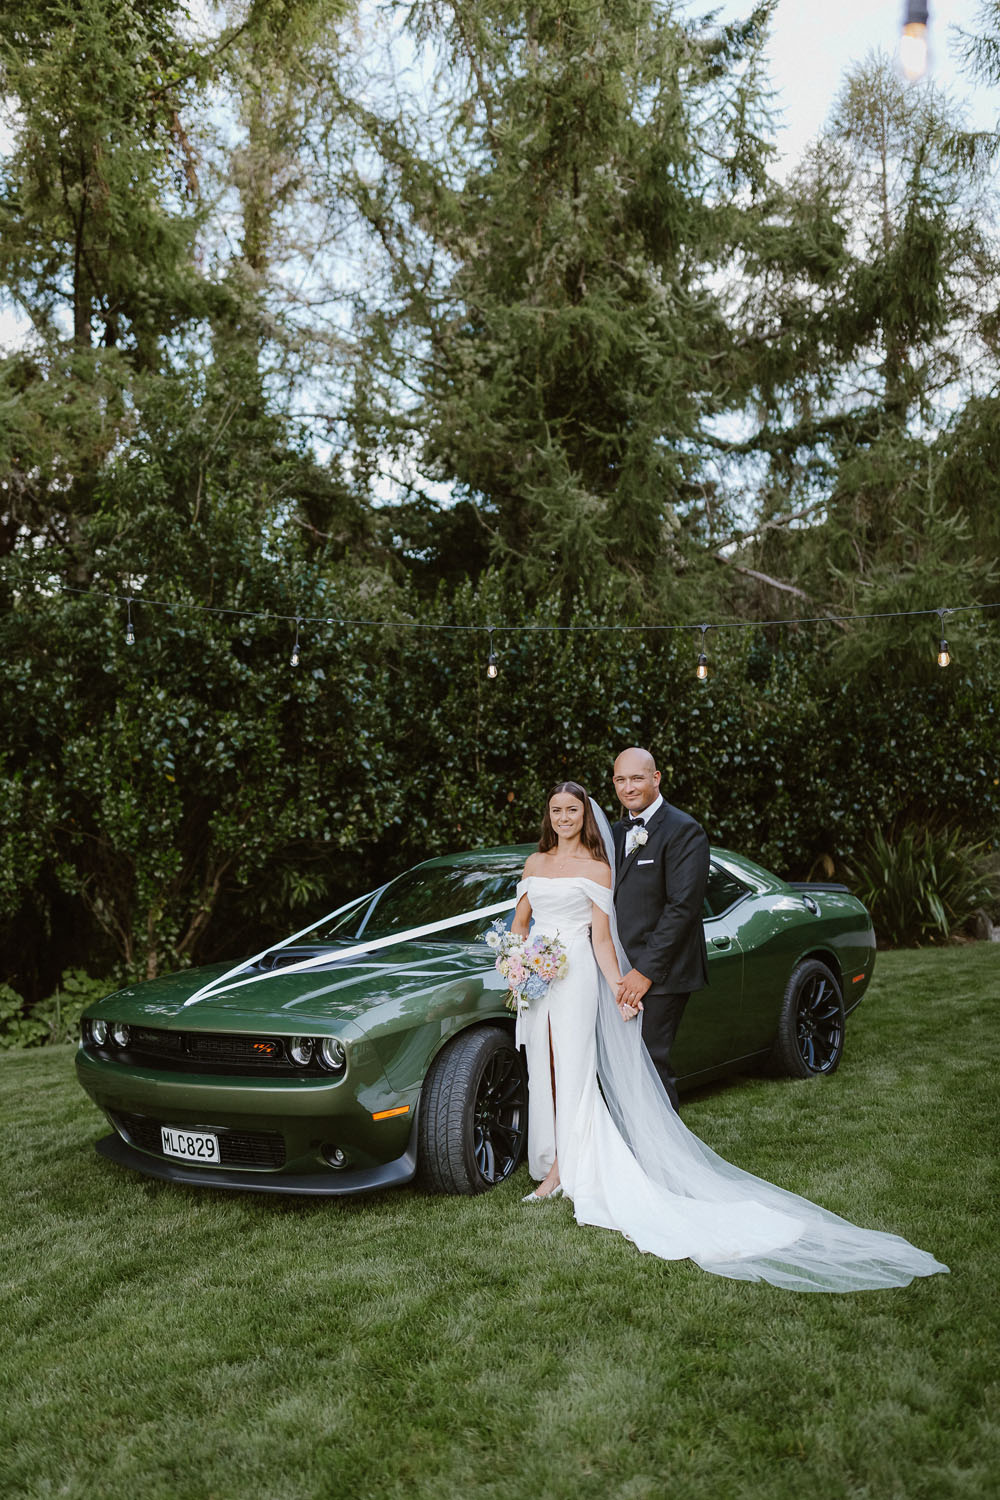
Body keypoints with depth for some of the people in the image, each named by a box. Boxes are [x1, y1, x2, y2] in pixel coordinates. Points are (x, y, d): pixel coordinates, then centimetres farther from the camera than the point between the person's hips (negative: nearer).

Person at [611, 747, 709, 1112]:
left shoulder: (683, 831, -8)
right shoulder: (617, 833, 17)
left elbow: (682, 907, -15)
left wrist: (646, 972, -17)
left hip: (660, 975, -7)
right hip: (622, 974, 7)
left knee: (650, 1063, -8)